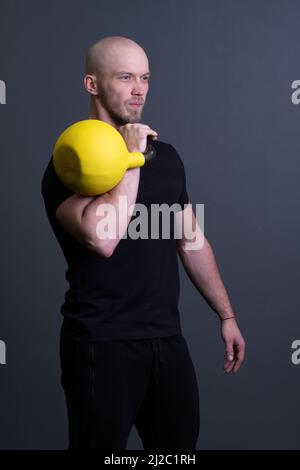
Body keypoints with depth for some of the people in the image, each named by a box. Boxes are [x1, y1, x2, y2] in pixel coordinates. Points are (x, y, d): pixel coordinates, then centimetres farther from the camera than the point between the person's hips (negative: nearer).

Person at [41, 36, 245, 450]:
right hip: (103, 345, -6)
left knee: (181, 443, 13)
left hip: (168, 338, 6)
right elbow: (102, 239, -29)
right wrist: (130, 159, -20)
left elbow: (191, 241, 18)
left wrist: (226, 315, 17)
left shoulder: (166, 156, 11)